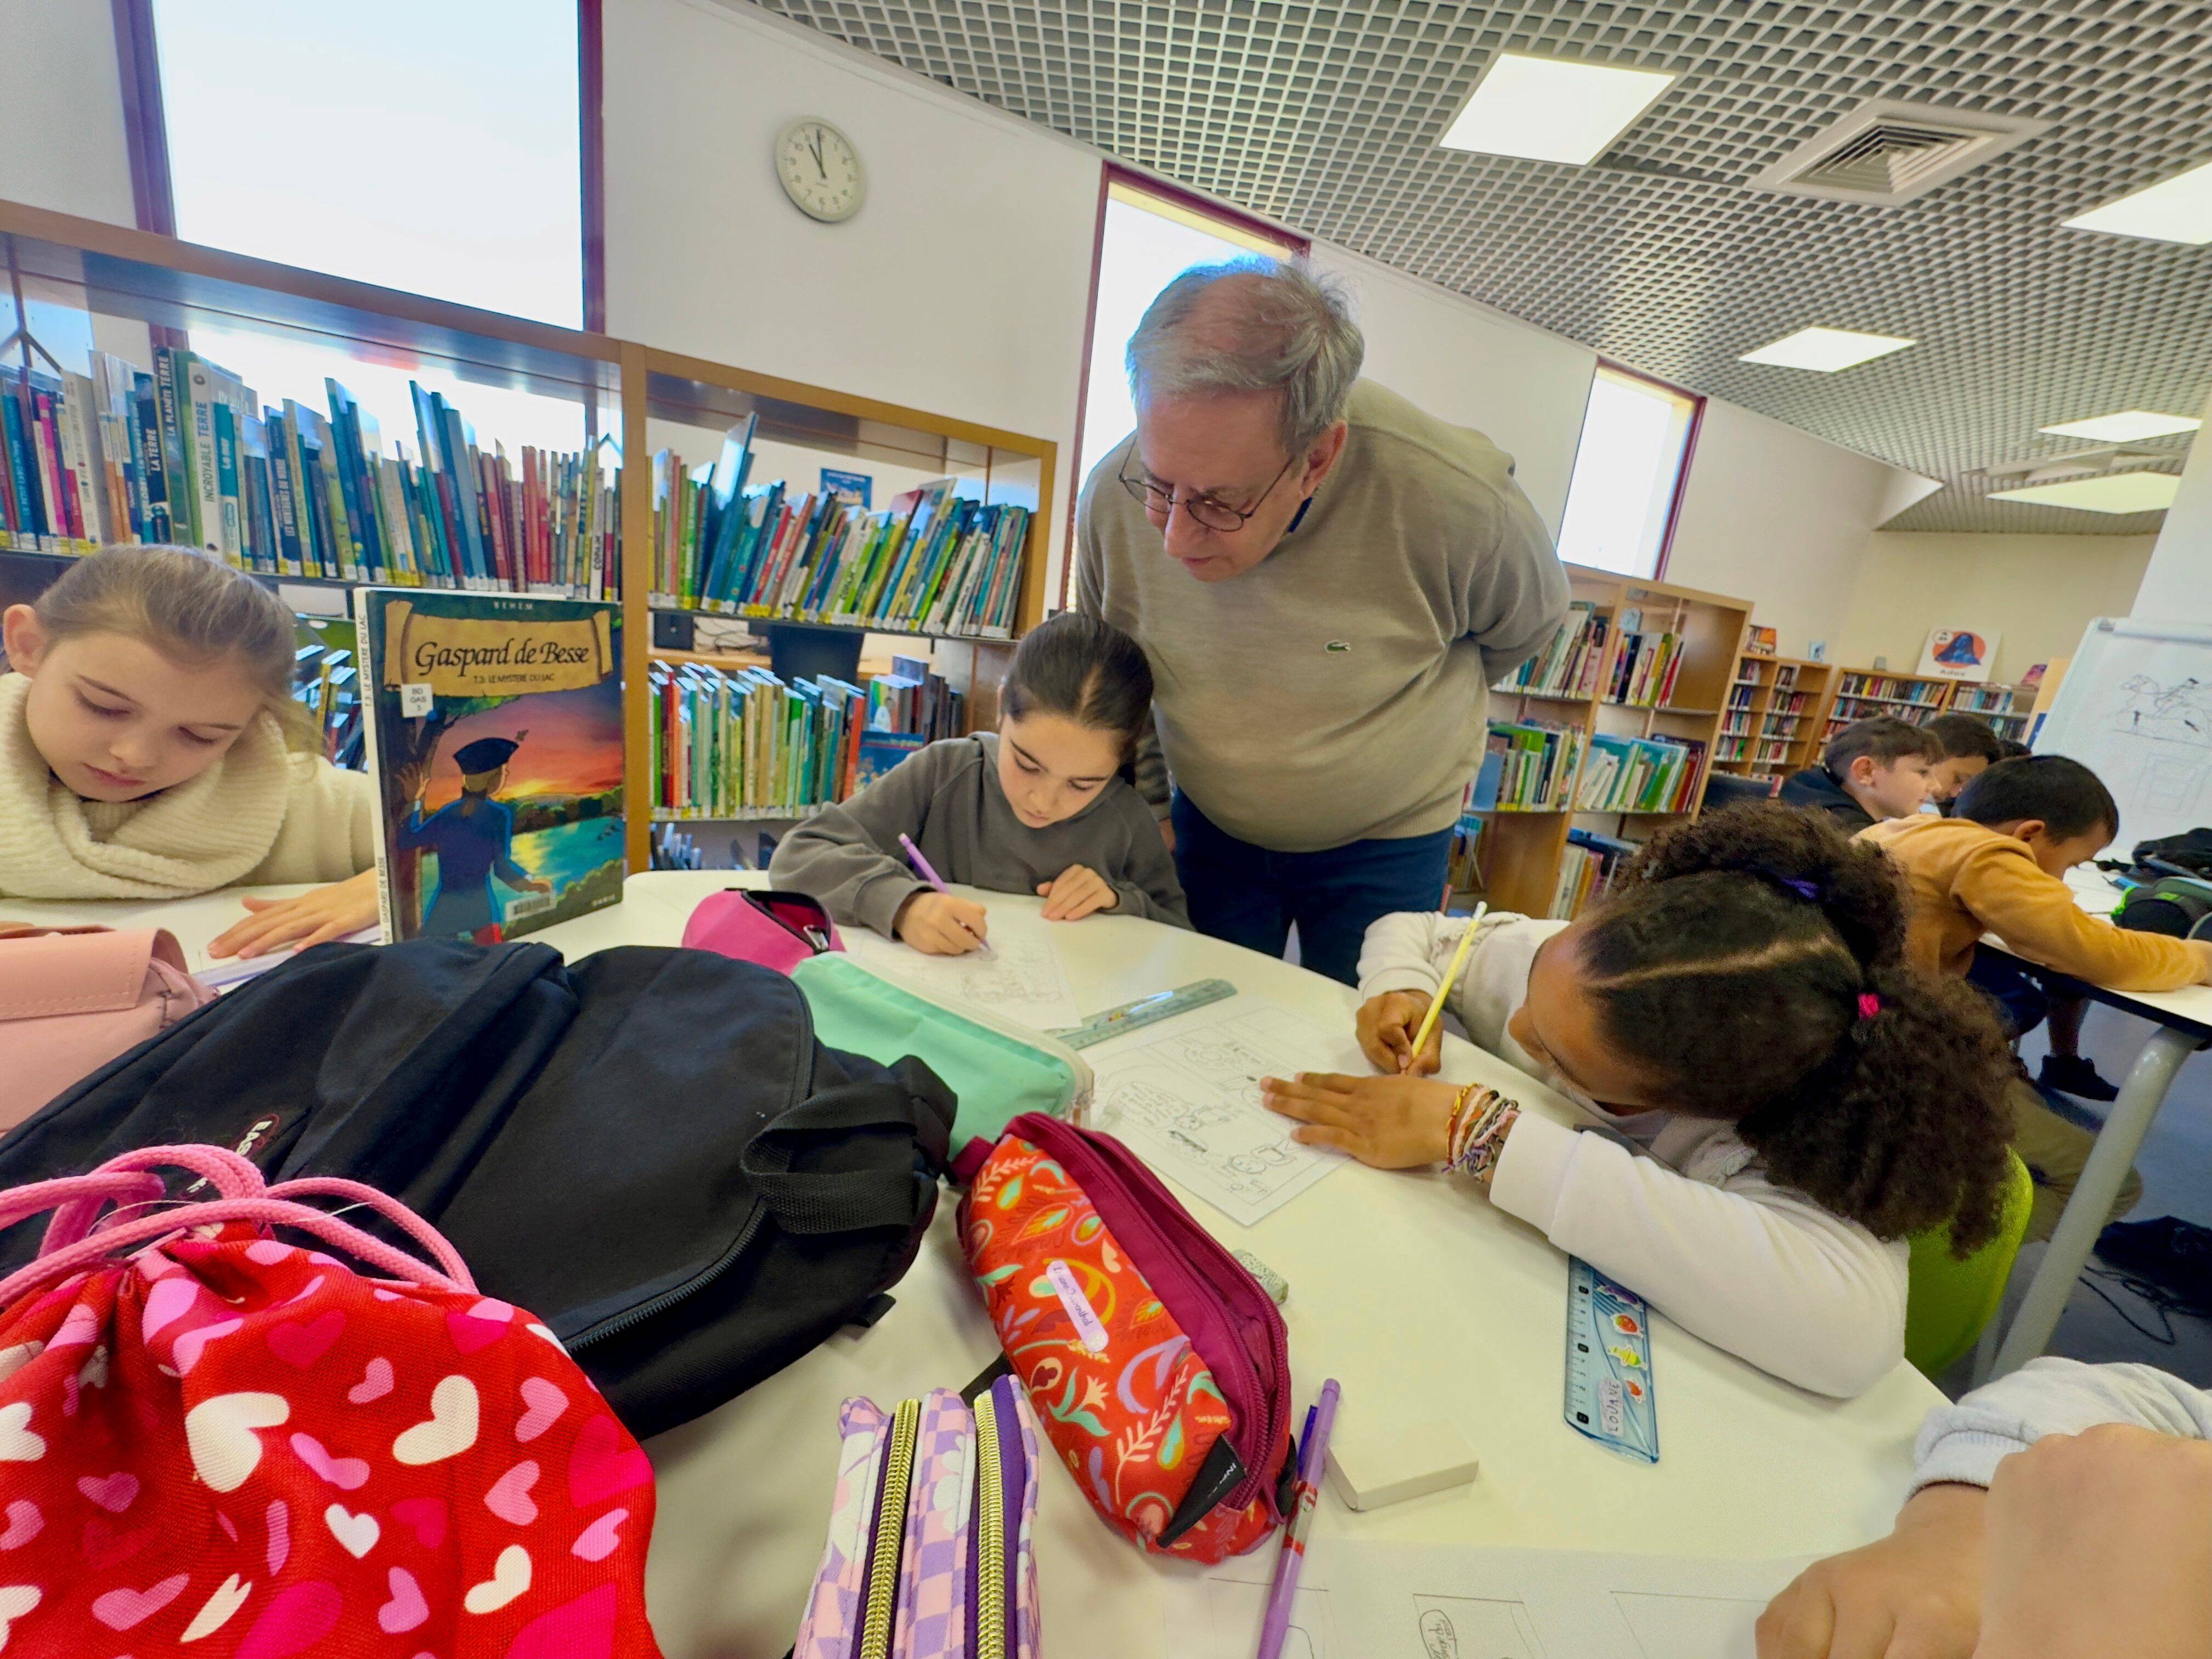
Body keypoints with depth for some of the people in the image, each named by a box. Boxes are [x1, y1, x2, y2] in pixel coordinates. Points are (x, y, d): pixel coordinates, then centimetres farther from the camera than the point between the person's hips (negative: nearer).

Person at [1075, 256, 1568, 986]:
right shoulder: (1113, 499, -20)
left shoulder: (1454, 498, -27)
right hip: (1209, 822, 2)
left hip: (1384, 840, -1)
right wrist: (1147, 808, 2)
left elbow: (1528, 620, -2)